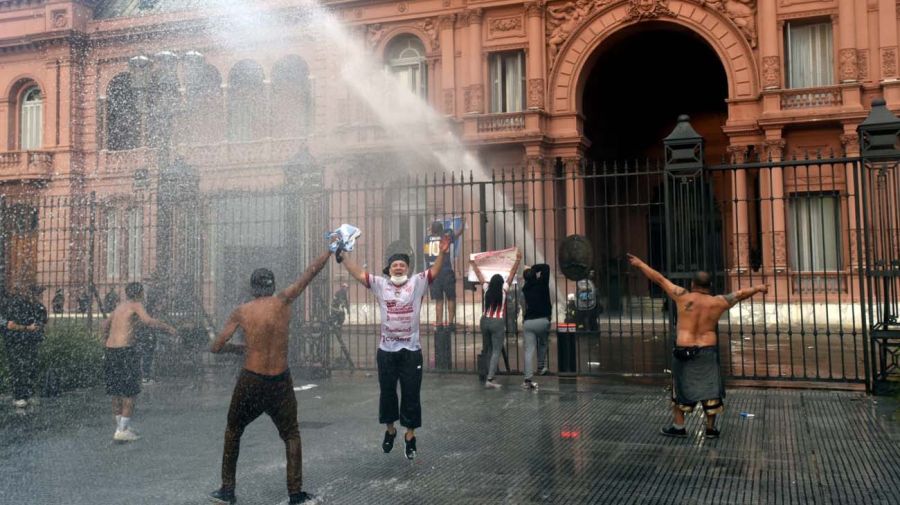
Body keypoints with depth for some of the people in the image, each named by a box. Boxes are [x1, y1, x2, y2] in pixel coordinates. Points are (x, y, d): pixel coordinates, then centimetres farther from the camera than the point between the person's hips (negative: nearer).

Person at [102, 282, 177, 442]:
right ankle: (122, 431, -5)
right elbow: (148, 321, -21)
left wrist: (106, 341, 46)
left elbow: (105, 325, 32)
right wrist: (167, 327, -11)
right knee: (130, 390, -2)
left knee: (116, 390, 14)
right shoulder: (136, 305, -3)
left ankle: (122, 426, 23)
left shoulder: (120, 306, 19)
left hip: (110, 350, 8)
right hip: (125, 350, -8)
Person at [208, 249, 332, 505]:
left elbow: (215, 347, 0)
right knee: (291, 435, 16)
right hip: (280, 382, 0)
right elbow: (311, 271, 2)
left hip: (251, 381, 0)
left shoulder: (241, 312, -2)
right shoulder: (283, 301, -4)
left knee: (233, 432, 22)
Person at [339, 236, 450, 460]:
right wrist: (342, 255, -7)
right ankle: (390, 429, 35)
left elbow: (435, 271, -11)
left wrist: (442, 252, -27)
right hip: (386, 350, 2)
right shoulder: (380, 284, 3)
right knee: (387, 393, 14)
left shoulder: (417, 282, 0)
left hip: (411, 350, -1)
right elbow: (358, 273, 1)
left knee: (411, 395, 5)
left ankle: (410, 435, 19)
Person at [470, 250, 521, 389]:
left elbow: (479, 275, 16)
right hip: (498, 322, -4)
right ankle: (490, 379, -15)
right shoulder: (503, 290, -5)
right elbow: (512, 273, -2)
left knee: (487, 349, 16)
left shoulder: (487, 289, 3)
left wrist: (473, 264, 29)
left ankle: (489, 377, 19)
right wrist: (518, 259, 2)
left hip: (485, 321, 4)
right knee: (496, 351, -5)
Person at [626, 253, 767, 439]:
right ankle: (711, 428, 17)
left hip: (684, 350, -1)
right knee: (710, 388, 11)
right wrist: (758, 288, 31)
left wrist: (640, 264, 4)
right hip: (708, 351, 1)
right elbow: (741, 294, 13)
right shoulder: (718, 302, -1)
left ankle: (678, 426, 17)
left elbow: (660, 280, -3)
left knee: (682, 387, 11)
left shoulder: (682, 297, -7)